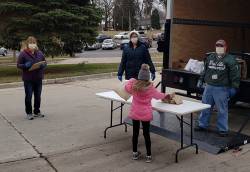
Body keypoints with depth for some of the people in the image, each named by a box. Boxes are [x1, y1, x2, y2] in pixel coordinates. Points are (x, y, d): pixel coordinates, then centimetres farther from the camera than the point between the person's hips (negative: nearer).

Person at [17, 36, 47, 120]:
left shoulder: (39, 53, 4)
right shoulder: (23, 54, -8)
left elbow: (45, 63, 12)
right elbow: (18, 65, -4)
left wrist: (43, 65, -10)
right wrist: (25, 65, -22)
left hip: (38, 78, 4)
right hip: (28, 79, -4)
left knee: (38, 96, 12)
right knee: (28, 96, 2)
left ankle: (37, 112, 26)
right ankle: (29, 113, 15)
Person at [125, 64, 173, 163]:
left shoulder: (133, 85, -9)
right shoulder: (150, 88, -11)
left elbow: (126, 88, 13)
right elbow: (158, 95, 7)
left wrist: (131, 80, 26)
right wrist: (167, 96, 26)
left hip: (135, 113, 2)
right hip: (146, 114, -2)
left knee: (135, 132, 14)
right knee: (146, 133, 7)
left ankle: (135, 153, 24)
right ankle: (148, 156, 13)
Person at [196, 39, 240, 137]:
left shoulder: (230, 60, -6)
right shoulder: (210, 58, 12)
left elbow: (235, 75, -8)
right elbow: (205, 71, 22)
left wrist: (234, 87, -12)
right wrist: (201, 80, 20)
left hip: (222, 89, -5)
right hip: (209, 87, 5)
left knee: (222, 110, 2)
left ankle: (223, 129, 12)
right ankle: (202, 125, 26)